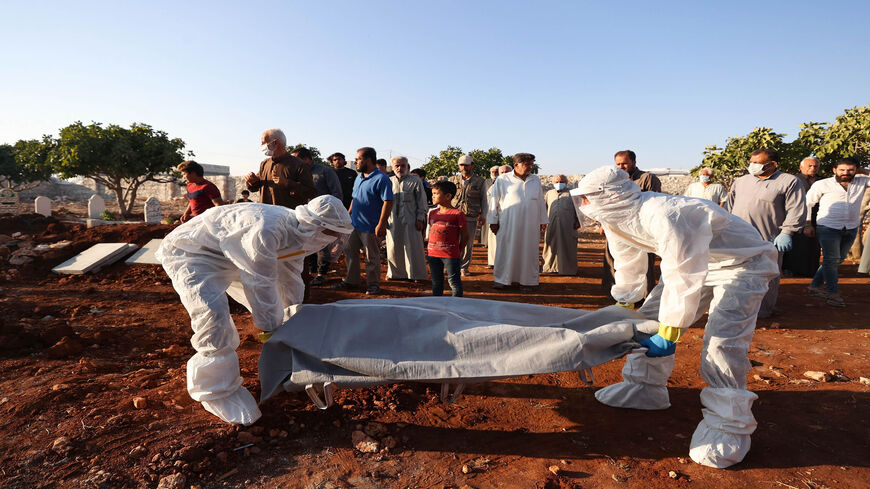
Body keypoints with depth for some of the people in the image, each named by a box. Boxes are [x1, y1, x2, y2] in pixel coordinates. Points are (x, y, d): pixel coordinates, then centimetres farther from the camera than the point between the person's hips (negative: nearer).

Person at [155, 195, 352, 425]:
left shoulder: (297, 230, -9)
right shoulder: (266, 232, -40)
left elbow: (290, 279, 4)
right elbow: (261, 286, -31)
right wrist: (272, 329, -18)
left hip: (230, 255, 9)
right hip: (189, 251, -9)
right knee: (213, 314, -26)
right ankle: (215, 391, -6)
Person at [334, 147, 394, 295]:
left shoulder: (381, 179, -13)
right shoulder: (359, 178, 14)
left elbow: (388, 202, -18)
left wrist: (381, 224, -23)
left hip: (370, 227, -8)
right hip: (354, 224, 8)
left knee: (372, 258, 2)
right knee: (350, 252, 14)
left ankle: (373, 284, 16)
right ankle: (351, 281, 28)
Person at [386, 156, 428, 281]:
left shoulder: (415, 181, 2)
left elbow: (421, 201, 1)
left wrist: (420, 219, -5)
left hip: (410, 221, -3)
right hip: (392, 220, 4)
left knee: (412, 247, 0)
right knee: (394, 247, 8)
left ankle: (416, 274, 11)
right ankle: (396, 273, 23)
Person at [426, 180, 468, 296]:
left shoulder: (457, 214, -10)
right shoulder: (432, 213, 9)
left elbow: (465, 236, -5)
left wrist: (458, 251, -2)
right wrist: (429, 248, 10)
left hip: (450, 255, -6)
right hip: (433, 254, 6)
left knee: (454, 281, 3)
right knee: (436, 282, 16)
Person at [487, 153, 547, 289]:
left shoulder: (536, 180, 11)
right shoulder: (502, 180, -1)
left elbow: (541, 201, 15)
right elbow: (494, 200, 1)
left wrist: (543, 221, 13)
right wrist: (493, 221, -1)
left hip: (530, 224, 3)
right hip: (508, 223, -3)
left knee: (529, 251, 6)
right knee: (506, 250, 0)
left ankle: (528, 280, 15)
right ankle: (501, 279, 10)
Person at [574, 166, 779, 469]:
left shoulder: (664, 216, -39)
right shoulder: (616, 220, -10)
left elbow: (684, 279, -35)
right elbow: (628, 267, 6)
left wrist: (668, 333, -28)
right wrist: (623, 307, 13)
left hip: (741, 264, -9)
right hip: (690, 261, 9)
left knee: (721, 342, -20)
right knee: (650, 319, 7)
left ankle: (729, 427, -3)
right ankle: (645, 389, 23)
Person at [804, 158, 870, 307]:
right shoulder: (822, 184, -6)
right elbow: (807, 203, 0)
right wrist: (808, 224, -1)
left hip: (851, 229, 5)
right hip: (828, 228, -5)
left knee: (838, 260, 11)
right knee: (831, 260, -6)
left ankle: (816, 285, 22)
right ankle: (833, 293, 1)